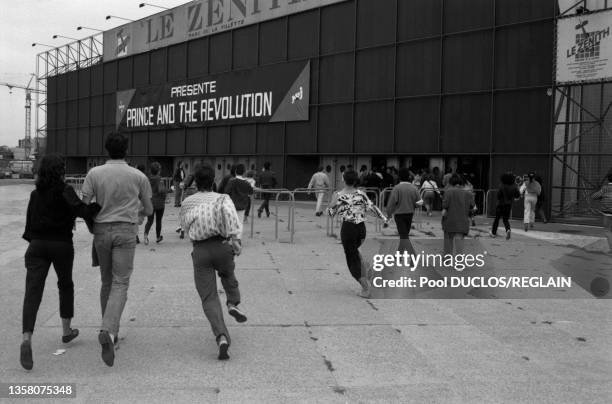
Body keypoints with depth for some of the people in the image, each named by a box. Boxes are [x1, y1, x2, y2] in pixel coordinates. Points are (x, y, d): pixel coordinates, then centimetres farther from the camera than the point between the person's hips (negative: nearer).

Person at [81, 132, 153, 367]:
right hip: (126, 231, -2)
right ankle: (108, 331, -26)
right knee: (120, 284, -5)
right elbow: (149, 210, 10)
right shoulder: (139, 177, 0)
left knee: (107, 282, 17)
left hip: (101, 231, 2)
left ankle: (111, 331, 24)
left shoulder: (94, 173, 0)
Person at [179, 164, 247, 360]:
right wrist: (235, 236, -20)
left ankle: (222, 337, -20)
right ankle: (233, 304, 13)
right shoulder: (222, 198, 6)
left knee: (209, 298, 1)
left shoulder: (186, 204, 13)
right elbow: (228, 210, -16)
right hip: (222, 247, 0)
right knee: (227, 274, 36)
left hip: (200, 251, 0)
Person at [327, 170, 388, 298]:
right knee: (354, 251, 30)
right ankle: (365, 279, 21)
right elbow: (371, 207, -3)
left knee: (352, 259, 6)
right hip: (361, 228, 4)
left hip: (348, 228, -4)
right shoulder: (361, 194, 3)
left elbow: (331, 213, 0)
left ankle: (365, 288, -4)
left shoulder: (339, 195, -5)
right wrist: (384, 218, 0)